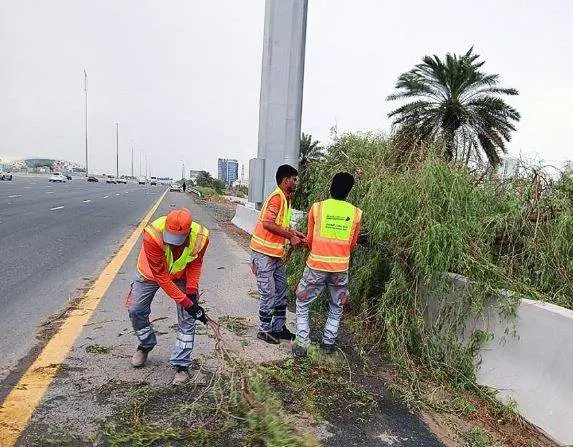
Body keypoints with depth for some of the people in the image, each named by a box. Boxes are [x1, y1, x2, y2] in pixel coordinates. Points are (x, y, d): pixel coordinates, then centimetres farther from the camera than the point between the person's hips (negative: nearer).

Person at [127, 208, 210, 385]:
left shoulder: (200, 237, -33)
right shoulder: (153, 236, -41)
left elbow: (196, 263, -10)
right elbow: (161, 277, -35)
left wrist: (191, 290, -21)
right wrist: (186, 302, -34)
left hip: (181, 276, 1)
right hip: (151, 273, 0)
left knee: (187, 319, -5)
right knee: (136, 311, 4)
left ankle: (181, 365, 8)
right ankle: (145, 345, 33)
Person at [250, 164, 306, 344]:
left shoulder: (286, 198, 13)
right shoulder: (277, 197, -17)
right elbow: (267, 223, -27)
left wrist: (296, 234, 5)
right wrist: (290, 237, -21)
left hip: (277, 254, 10)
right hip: (264, 254, -10)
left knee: (281, 293, 15)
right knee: (269, 294, 0)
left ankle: (279, 328, 27)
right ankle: (265, 330, 16)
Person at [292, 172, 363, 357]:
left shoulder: (317, 207, -5)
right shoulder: (355, 213, -1)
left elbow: (310, 239, 5)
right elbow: (352, 244, 9)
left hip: (316, 265, -1)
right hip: (341, 267, 2)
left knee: (302, 303, 17)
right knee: (337, 307, 25)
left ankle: (302, 344, 11)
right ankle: (328, 342, 26)